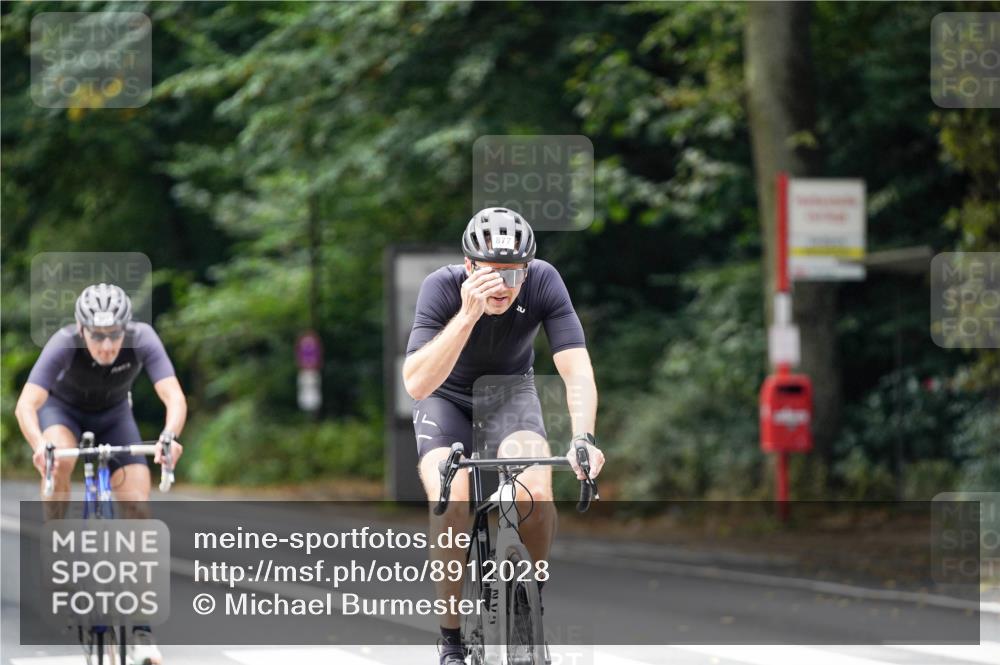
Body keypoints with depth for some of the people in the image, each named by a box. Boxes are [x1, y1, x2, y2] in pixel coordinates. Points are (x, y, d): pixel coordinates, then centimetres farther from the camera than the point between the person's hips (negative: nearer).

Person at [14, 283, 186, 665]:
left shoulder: (142, 339, -32)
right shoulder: (64, 345, -35)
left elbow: (174, 397, -39)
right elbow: (26, 405, -42)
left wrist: (169, 436, -59)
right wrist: (38, 444, -61)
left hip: (113, 414, 1)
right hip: (62, 408, -1)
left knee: (137, 505, -14)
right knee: (59, 459, -36)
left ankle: (141, 626, -8)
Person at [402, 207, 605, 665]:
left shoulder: (543, 281, -26)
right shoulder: (443, 286, -30)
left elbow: (577, 368, -28)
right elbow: (416, 383, -41)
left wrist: (583, 438, -45)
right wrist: (468, 315, -52)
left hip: (510, 391, 1)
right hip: (447, 398, -1)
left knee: (535, 492, -27)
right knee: (451, 505, -27)